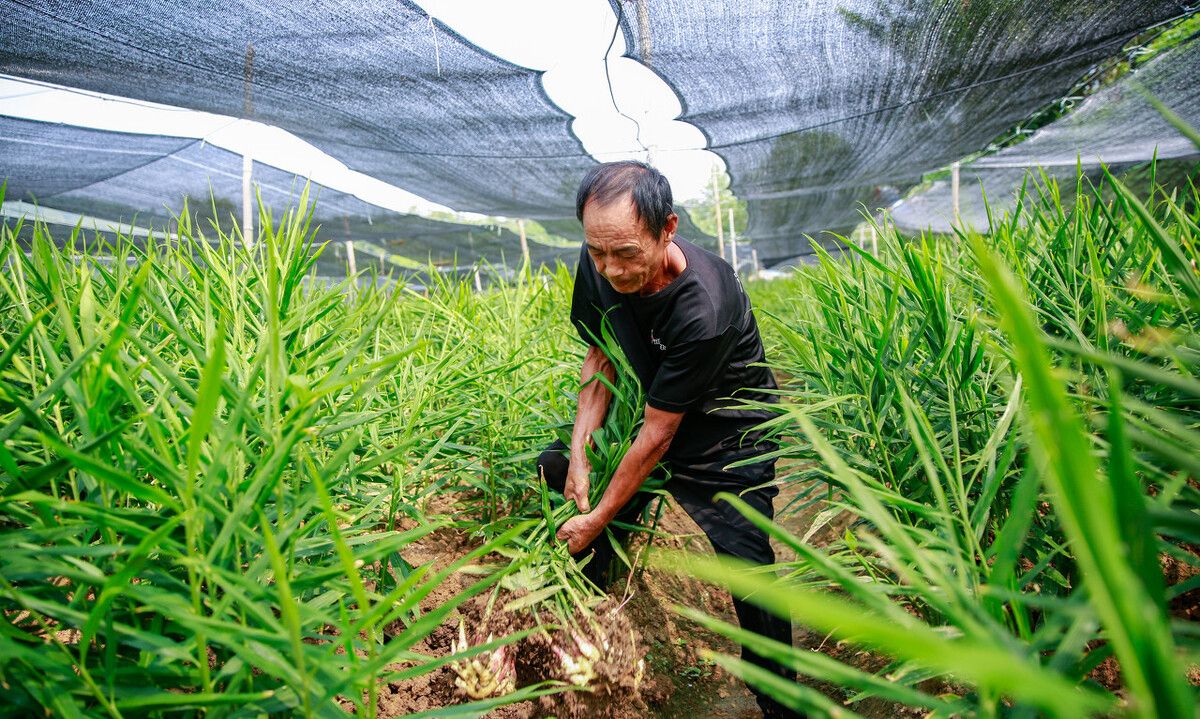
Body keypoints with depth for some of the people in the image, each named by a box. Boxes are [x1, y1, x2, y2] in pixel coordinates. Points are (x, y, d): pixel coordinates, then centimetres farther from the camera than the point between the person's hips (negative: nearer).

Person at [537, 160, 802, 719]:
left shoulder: (703, 308, -36)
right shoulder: (599, 266, -17)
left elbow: (658, 435, -28)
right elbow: (599, 357, -2)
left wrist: (598, 518, -18)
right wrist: (580, 451, -11)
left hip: (726, 440, -6)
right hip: (654, 415, 6)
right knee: (553, 469, 0)